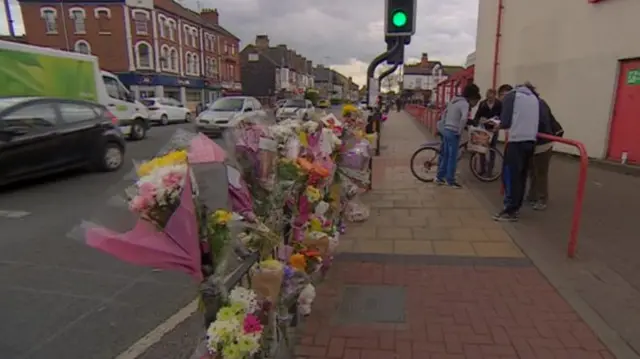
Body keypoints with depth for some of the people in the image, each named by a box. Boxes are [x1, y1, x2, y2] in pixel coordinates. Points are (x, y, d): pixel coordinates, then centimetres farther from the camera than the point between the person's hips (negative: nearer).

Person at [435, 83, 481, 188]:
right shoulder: (465, 103, -14)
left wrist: (443, 126, 23)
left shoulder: (454, 100, 14)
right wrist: (460, 131, -20)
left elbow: (444, 113, 22)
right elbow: (464, 118, -30)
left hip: (446, 130, 9)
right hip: (453, 132, -9)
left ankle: (439, 177, 21)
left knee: (445, 155, 15)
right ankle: (450, 180, 7)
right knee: (453, 157, -1)